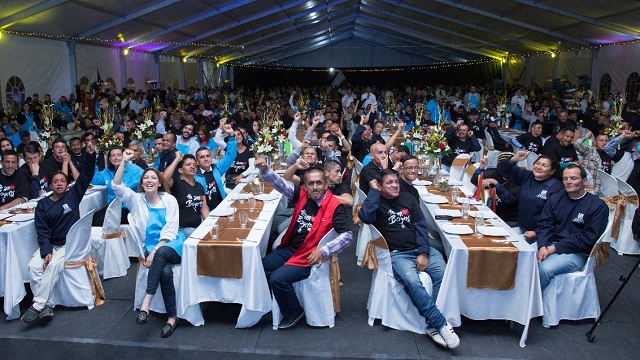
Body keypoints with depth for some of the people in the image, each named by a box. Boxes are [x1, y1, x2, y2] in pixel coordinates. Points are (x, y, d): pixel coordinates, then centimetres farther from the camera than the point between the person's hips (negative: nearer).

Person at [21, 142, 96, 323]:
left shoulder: (73, 196, 3)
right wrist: (46, 251, -17)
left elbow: (86, 175, -7)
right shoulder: (43, 204, 5)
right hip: (50, 244, 3)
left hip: (71, 243, -2)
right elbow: (42, 231, -3)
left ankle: (38, 305, -22)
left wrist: (90, 155, -21)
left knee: (54, 265, -28)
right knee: (34, 266, -24)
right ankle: (47, 305, -21)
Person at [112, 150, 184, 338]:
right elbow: (117, 186, -5)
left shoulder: (169, 200, 2)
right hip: (152, 248, 1)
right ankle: (172, 317, -20)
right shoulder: (137, 200, 10)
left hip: (172, 245, -1)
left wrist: (155, 252, -16)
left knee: (161, 253, -38)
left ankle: (146, 302, -36)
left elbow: (170, 231, -5)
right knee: (165, 271, -31)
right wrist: (124, 162, -11)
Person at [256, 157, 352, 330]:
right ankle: (275, 302, 27)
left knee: (278, 278, -21)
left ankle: (293, 313, 6)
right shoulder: (302, 194, -1)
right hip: (290, 249, 7)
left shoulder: (335, 207, -17)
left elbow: (347, 236, -21)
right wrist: (264, 169, -27)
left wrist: (323, 251, -30)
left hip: (309, 257, -7)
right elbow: (280, 184, -8)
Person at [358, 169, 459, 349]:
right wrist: (373, 191, -10)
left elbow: (421, 226, 8)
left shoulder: (408, 198, 13)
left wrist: (423, 253, -6)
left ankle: (433, 325, -16)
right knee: (413, 282, -32)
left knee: (444, 275, -23)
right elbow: (365, 216, -21)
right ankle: (441, 323, -21)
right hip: (397, 254, -4)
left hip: (421, 249, 4)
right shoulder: (376, 202, 3)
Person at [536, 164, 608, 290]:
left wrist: (556, 248, -15)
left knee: (544, 269, -32)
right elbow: (544, 224, 5)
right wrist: (542, 246, -15)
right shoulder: (555, 198, 12)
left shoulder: (598, 206, -3)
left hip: (577, 252, -4)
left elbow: (588, 237, -10)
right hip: (548, 245, 4)